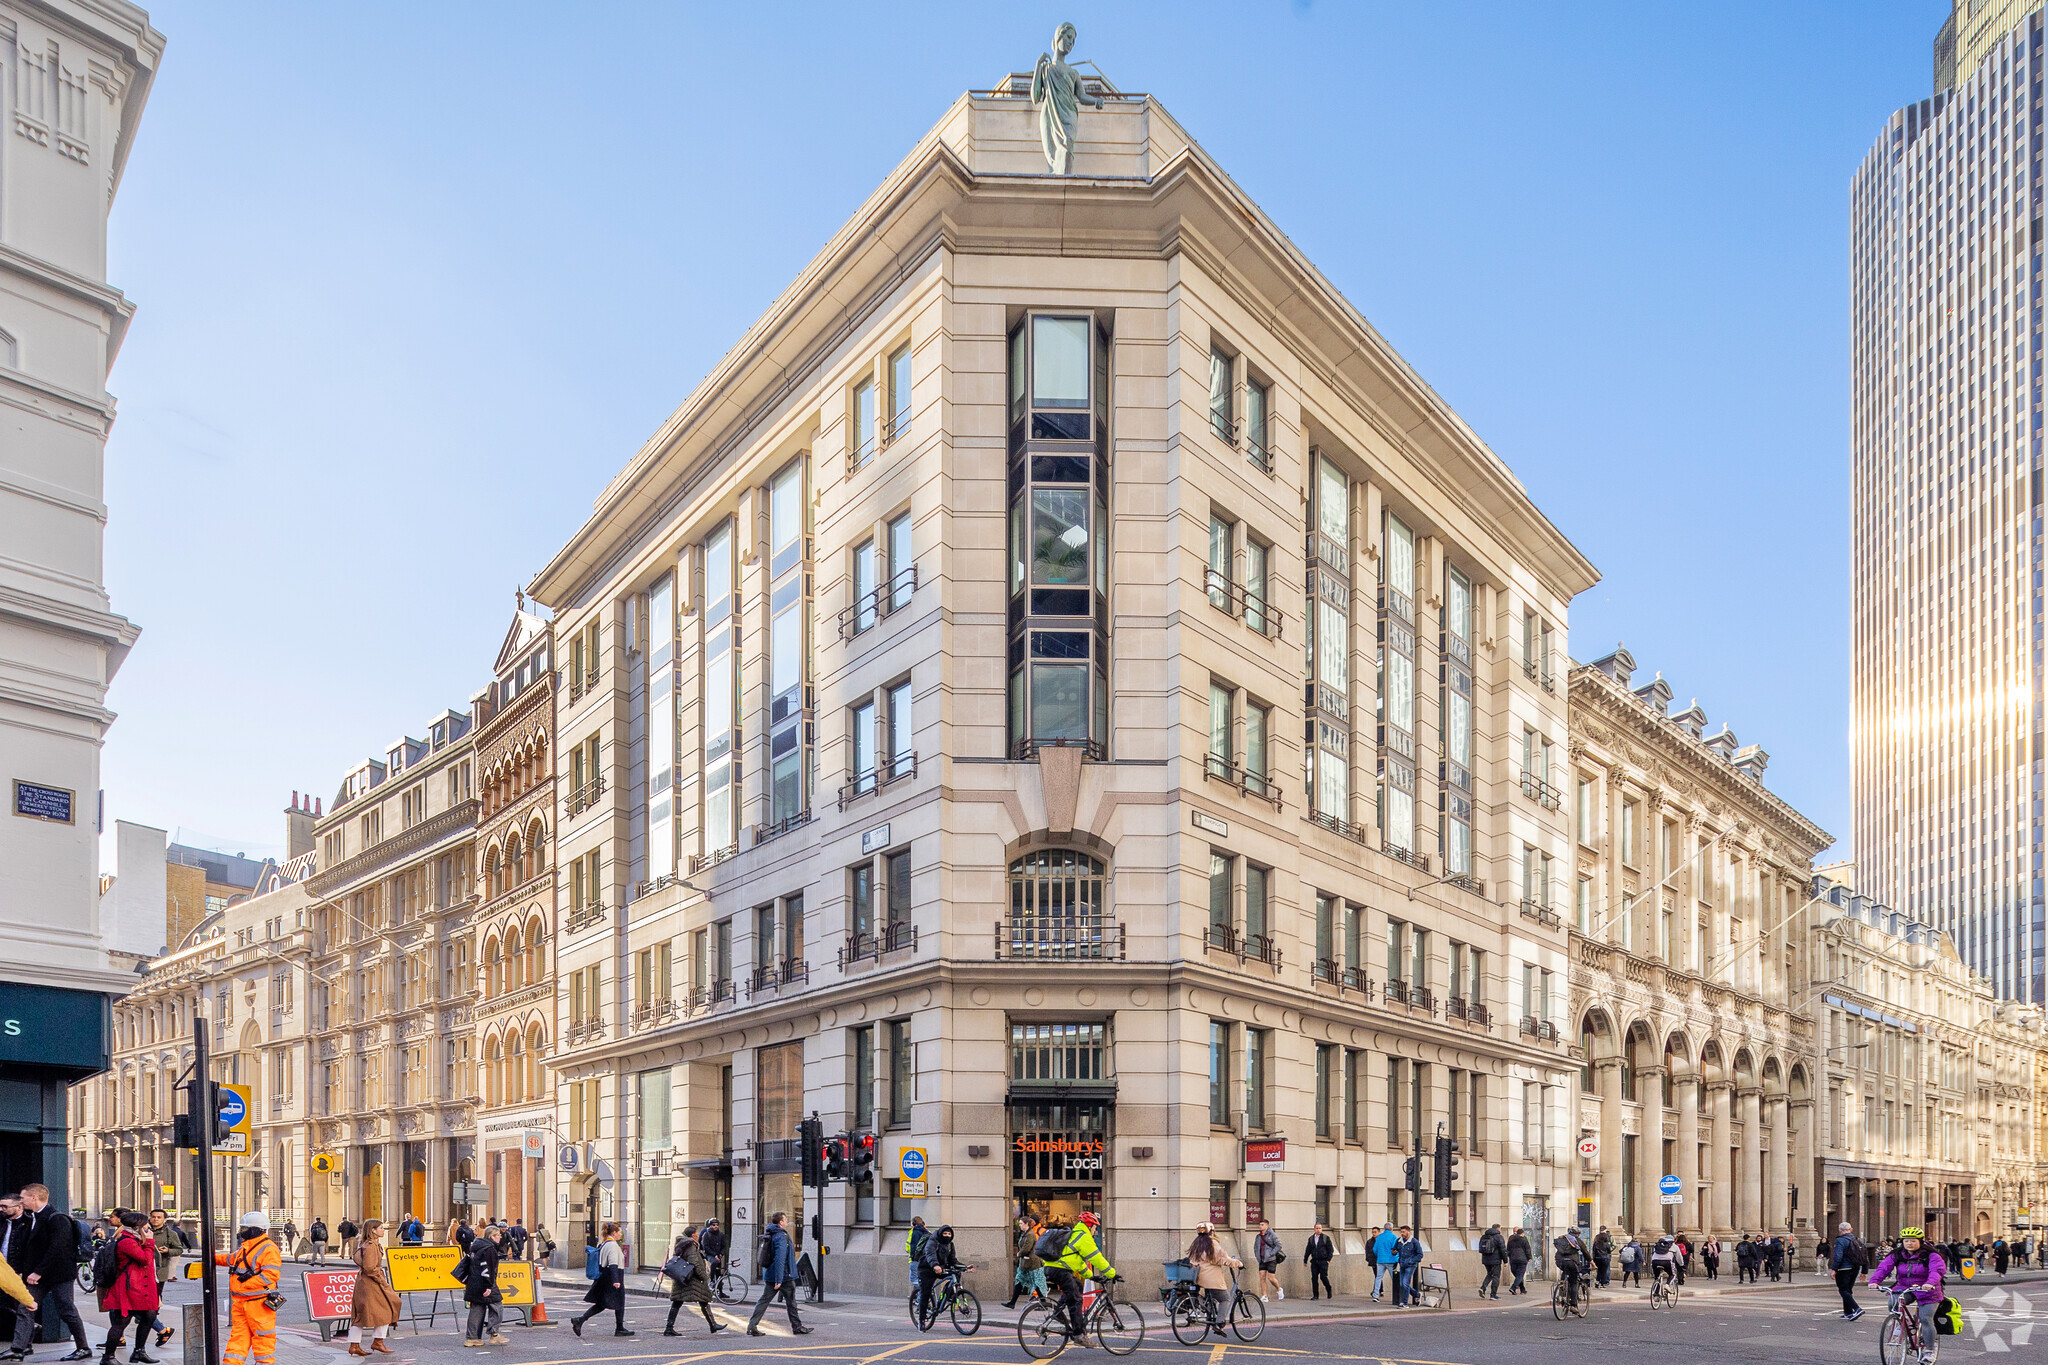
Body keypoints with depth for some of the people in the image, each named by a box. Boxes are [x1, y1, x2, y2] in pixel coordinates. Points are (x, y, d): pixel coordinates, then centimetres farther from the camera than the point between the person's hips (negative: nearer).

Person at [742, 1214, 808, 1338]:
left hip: (769, 1276, 8)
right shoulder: (781, 1236, -18)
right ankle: (797, 1327, 16)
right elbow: (780, 1258, -25)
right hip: (785, 1276, -8)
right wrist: (779, 1279, -27)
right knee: (791, 1302, 6)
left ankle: (752, 1326, -4)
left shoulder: (768, 1235, 11)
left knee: (764, 1300, 5)